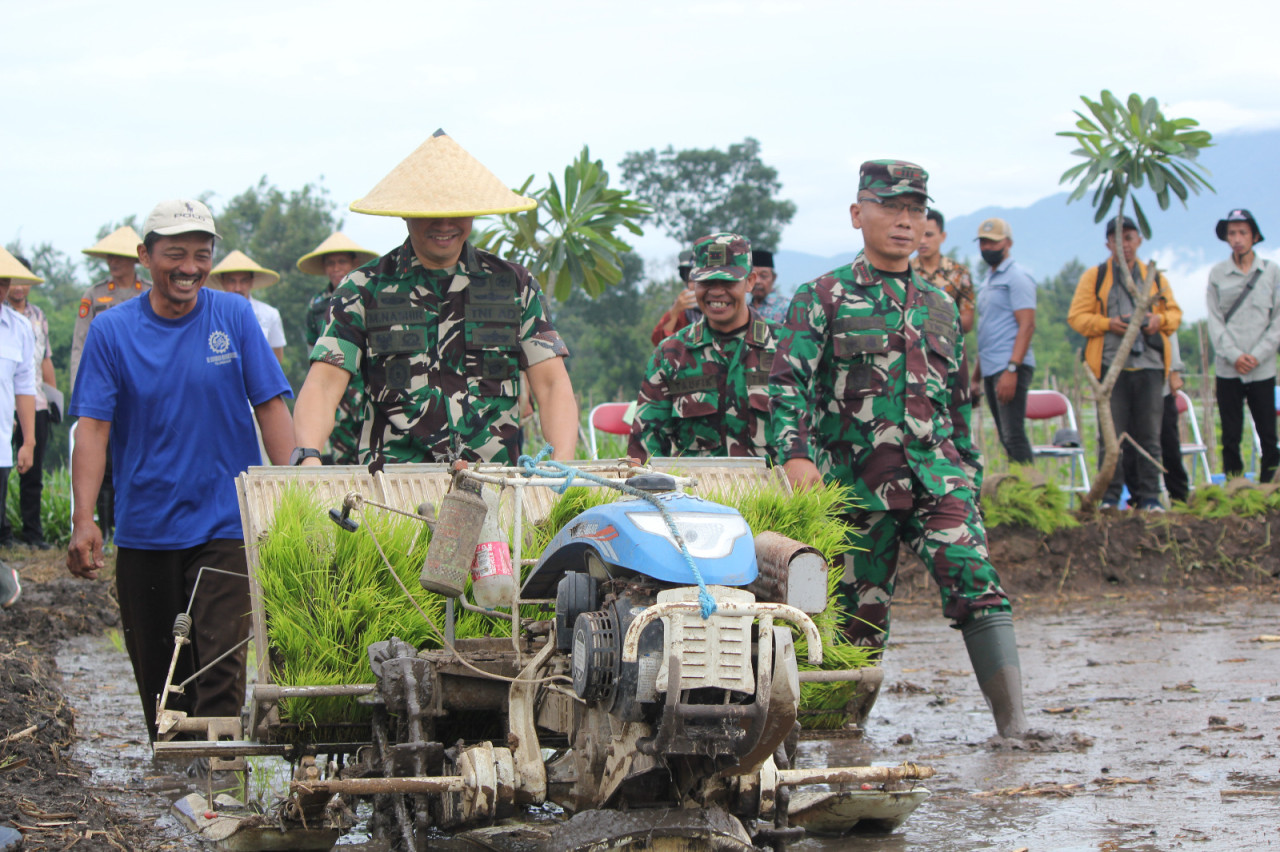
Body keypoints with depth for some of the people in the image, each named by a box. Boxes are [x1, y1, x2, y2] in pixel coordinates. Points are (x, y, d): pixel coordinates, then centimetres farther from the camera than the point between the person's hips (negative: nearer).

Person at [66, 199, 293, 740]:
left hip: (225, 527, -1)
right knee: (157, 675, 12)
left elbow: (270, 407, 1)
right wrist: (83, 520, -16)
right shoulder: (112, 330, -1)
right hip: (143, 529, 2)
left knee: (220, 669, -12)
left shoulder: (233, 316, -1)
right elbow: (93, 427, -5)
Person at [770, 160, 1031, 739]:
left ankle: (1013, 724, -22)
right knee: (861, 614, 1)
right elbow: (787, 381, -8)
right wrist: (796, 454, -23)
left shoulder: (940, 307, 18)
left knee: (975, 582, -16)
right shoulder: (822, 298, 4)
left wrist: (964, 478, 25)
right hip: (854, 482, -2)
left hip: (934, 474, 3)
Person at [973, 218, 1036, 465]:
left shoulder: (1016, 277, -6)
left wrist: (1012, 369, -24)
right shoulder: (988, 280, 21)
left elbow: (1027, 325, -16)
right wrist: (976, 375, 21)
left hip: (1010, 368, -9)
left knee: (1013, 435, -14)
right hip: (990, 370, 9)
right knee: (1006, 437, 7)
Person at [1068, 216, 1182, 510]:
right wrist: (1108, 324, -12)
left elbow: (1175, 313, 19)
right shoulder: (1094, 277, 9)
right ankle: (1110, 495, 1)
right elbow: (1076, 316, 3)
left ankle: (1148, 496, 5)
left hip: (1149, 364, 2)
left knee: (1148, 434, 1)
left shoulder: (1155, 278, 17)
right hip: (1111, 363, -2)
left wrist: (1159, 319, -4)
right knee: (1111, 433, -4)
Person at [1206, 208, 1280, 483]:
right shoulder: (1217, 274, 6)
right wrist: (1234, 356, -10)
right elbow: (1215, 323, 3)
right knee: (1231, 438, 2)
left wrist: (1257, 356, -9)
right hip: (1227, 370, 0)